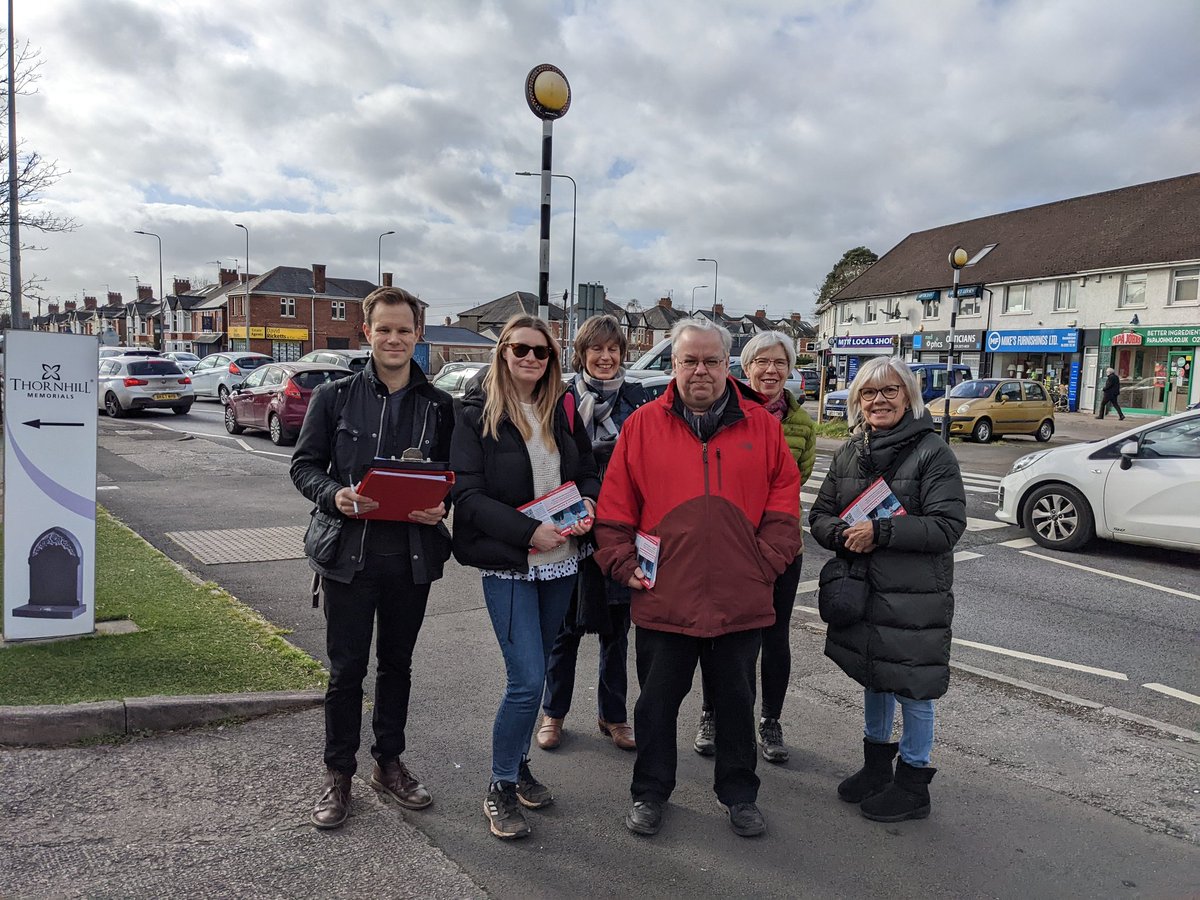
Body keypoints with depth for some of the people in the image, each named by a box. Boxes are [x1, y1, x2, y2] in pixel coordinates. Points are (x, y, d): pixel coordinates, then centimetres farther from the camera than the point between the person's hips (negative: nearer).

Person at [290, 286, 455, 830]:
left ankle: (389, 764, 33)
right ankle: (338, 775, 23)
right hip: (349, 552, -2)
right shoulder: (334, 397, 0)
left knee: (397, 663, 16)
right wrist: (334, 495, -19)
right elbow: (304, 465, 1)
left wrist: (441, 506, -14)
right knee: (347, 669, 6)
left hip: (413, 554, 2)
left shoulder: (438, 406, 4)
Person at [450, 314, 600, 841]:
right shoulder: (478, 414, -7)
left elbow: (588, 472, 15)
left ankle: (519, 765, 34)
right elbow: (468, 494, -13)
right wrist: (529, 531, -22)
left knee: (533, 670, 15)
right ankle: (500, 788, 11)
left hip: (560, 561, 5)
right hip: (507, 564, -5)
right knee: (528, 678, -9)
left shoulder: (563, 411, 8)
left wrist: (588, 505, -8)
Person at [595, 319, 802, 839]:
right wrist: (625, 565, -5)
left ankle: (739, 795, 36)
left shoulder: (762, 425, 3)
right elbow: (614, 508, 1)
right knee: (657, 703, 13)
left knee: (736, 703, 17)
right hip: (663, 598, -1)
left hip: (741, 600, 1)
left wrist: (767, 562, -3)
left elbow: (784, 503, 5)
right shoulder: (643, 425, 0)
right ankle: (649, 794, 33)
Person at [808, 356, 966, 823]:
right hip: (861, 589, 6)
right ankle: (877, 765, 39)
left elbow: (947, 525, -17)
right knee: (874, 678, 20)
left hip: (915, 596, -6)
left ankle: (913, 784, 24)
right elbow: (820, 514, 8)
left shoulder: (932, 453, -11)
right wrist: (843, 534, -14)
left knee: (912, 686, 5)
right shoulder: (849, 453, 8)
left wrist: (881, 531, -23)